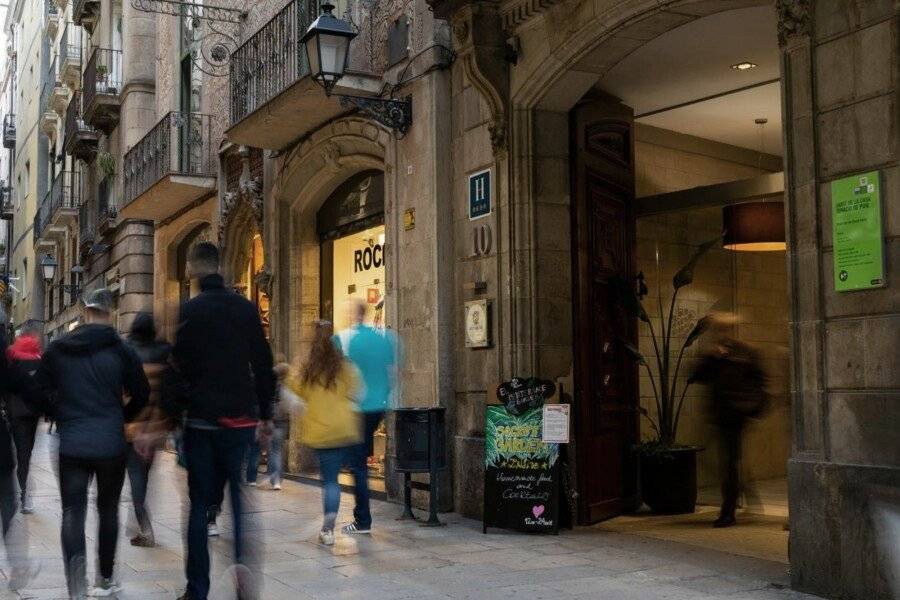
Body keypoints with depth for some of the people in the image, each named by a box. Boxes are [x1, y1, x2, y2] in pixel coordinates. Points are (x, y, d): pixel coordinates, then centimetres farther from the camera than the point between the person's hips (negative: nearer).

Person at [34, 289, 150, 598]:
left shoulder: (57, 349, 2)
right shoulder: (120, 350, -4)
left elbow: (40, 391, 7)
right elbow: (141, 394, 0)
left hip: (71, 444, 1)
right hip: (111, 444, -1)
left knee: (73, 512, 1)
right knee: (108, 509, 14)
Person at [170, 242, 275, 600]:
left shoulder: (186, 312, -3)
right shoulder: (246, 308, 3)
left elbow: (178, 368, -6)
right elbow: (263, 366, 3)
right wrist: (266, 415, 11)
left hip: (200, 420, -1)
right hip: (240, 420, 1)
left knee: (200, 505, 8)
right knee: (241, 503, 7)